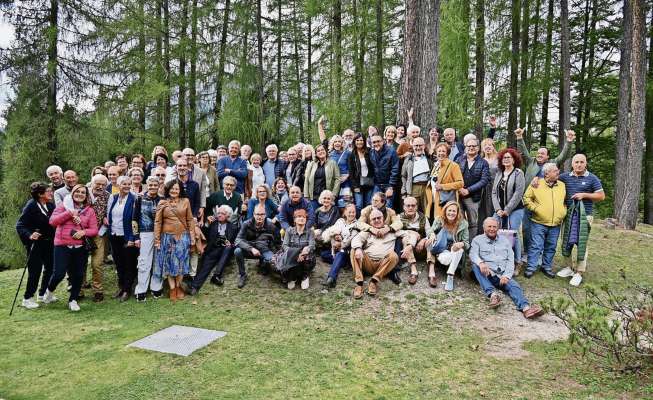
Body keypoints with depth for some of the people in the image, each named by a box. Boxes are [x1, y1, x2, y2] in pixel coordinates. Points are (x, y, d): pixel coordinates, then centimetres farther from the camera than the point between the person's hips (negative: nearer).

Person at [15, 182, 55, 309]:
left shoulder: (51, 205, 1)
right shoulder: (31, 206, -14)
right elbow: (20, 225, -15)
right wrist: (29, 235, -31)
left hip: (49, 242, 6)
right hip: (36, 243, -6)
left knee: (50, 268, 12)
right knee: (35, 270, -1)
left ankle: (43, 294, 28)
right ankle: (27, 298, 13)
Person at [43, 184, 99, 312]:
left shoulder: (89, 210, 7)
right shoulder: (64, 205, 4)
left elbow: (94, 229, 4)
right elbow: (52, 221, -6)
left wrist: (84, 232, -15)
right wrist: (69, 213, -13)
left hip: (81, 247, 2)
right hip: (62, 245, -2)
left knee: (78, 275, 6)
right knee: (59, 273, -5)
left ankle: (73, 300, 22)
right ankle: (49, 291, 28)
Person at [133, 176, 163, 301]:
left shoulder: (162, 200, 7)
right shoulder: (140, 199, 1)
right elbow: (134, 219, 1)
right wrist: (136, 237, -4)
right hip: (146, 234, -2)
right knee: (144, 263, -1)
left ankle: (156, 288, 18)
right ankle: (141, 291, 6)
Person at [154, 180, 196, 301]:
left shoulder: (185, 201, 1)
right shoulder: (162, 203, 0)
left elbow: (190, 220, 2)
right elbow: (157, 222, 0)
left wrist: (192, 237, -1)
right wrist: (157, 240, -4)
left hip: (182, 237, 0)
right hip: (167, 237, 0)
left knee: (180, 262, 8)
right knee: (169, 263, 7)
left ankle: (178, 286, 24)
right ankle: (172, 289, 16)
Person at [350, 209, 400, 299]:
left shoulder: (391, 231, 20)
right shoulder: (367, 231, 21)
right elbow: (357, 238, 1)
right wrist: (358, 249, -22)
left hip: (383, 264, -1)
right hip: (368, 263, 1)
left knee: (393, 255, -28)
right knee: (354, 250, -22)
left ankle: (374, 281, -26)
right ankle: (359, 283, -29)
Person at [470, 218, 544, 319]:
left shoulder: (505, 241, 20)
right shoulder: (478, 240, 13)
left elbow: (510, 260, 10)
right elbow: (473, 254, -6)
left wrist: (506, 275, -9)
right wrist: (481, 263, -30)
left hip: (503, 275, 2)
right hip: (487, 274, -2)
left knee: (514, 286, -27)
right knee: (475, 265, -31)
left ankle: (525, 308, -55)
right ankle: (492, 294, -45)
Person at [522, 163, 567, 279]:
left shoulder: (562, 185, 9)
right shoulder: (537, 184, -4)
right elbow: (526, 198, -1)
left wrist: (563, 212, 7)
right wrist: (535, 208, -10)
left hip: (555, 224, 4)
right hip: (539, 222, -4)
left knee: (551, 247, 12)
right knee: (536, 246, -2)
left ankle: (547, 267, 25)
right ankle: (531, 267, 8)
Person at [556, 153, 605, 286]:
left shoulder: (592, 178, 0)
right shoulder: (565, 177, 8)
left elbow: (601, 196, 1)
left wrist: (584, 195, -11)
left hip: (584, 215, -3)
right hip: (568, 214, 3)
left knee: (582, 244, -2)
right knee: (566, 241, 8)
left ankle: (579, 273, 6)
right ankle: (568, 267, 24)